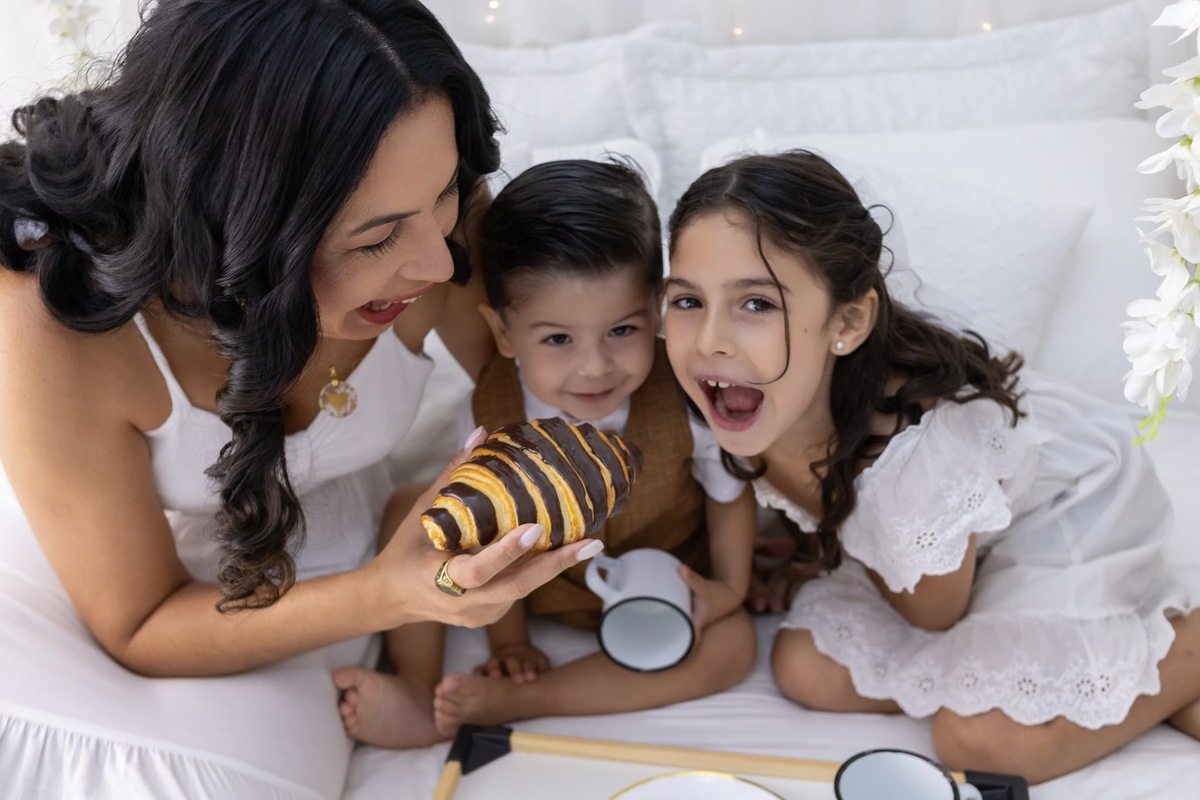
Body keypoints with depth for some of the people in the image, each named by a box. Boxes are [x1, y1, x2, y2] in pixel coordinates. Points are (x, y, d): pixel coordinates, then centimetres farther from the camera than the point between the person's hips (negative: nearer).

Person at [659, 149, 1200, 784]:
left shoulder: (915, 456, -42)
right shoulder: (759, 412, -24)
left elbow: (933, 618, -17)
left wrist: (825, 552, -8)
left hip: (1067, 513, -6)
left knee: (986, 737, -23)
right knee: (805, 669, -7)